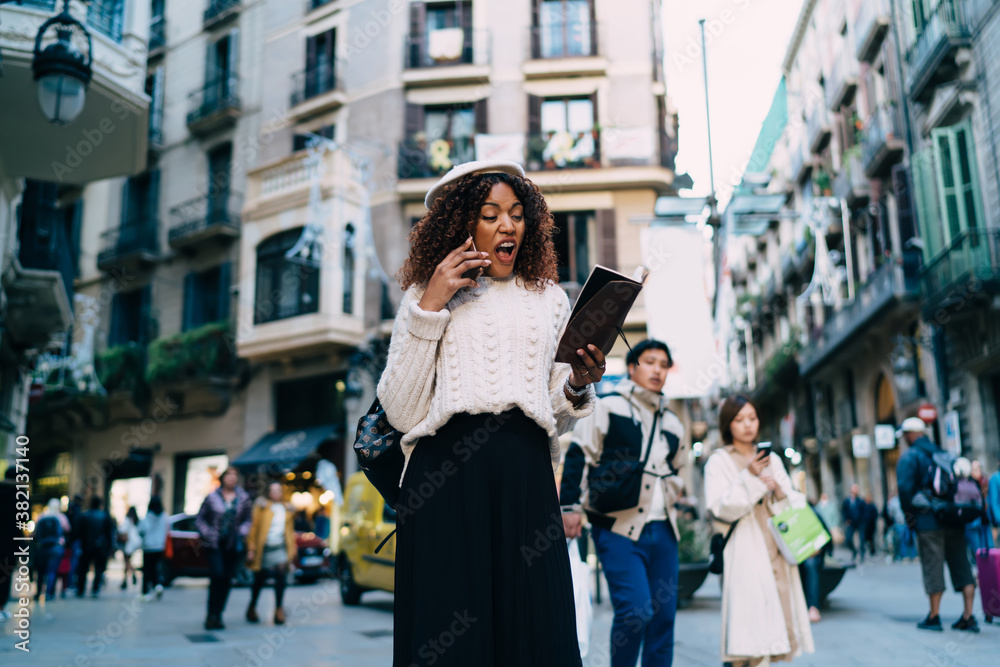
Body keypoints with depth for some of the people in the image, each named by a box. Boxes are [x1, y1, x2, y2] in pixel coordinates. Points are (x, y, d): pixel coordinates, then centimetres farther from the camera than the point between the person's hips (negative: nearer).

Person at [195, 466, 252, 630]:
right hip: (214, 543, -3)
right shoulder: (212, 497, 1)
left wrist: (242, 532, -4)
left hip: (234, 544, 3)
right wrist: (208, 534, -7)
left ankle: (217, 615, 16)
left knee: (227, 580, 4)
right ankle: (212, 615, -5)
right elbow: (199, 519, 5)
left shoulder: (243, 498, 7)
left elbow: (247, 520, 13)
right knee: (217, 575, -15)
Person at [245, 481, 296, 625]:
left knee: (281, 573, -20)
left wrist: (292, 549, 13)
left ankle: (279, 608, -12)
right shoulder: (261, 505, 1)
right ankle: (252, 607, 32)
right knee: (259, 580, 9)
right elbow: (253, 527, -2)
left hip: (280, 548, 2)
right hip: (264, 548, -2)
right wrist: (251, 549, -7)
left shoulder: (287, 508, 14)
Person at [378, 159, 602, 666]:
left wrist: (576, 385, -4)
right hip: (445, 479, -2)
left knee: (535, 626, 1)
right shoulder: (425, 296, 8)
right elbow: (402, 412, -3)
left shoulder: (549, 298, 17)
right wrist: (429, 308, -5)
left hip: (526, 478, 3)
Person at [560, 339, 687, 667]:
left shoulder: (672, 423, 17)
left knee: (663, 616, 5)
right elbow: (577, 455, -4)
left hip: (662, 531, 6)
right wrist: (570, 505, -10)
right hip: (619, 528, -6)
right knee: (635, 609, -17)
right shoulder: (608, 407, 0)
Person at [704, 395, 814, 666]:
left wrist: (778, 490, -6)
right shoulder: (718, 461, 2)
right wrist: (749, 478, -16)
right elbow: (720, 509, -8)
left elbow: (793, 504, 15)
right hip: (744, 552, -5)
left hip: (775, 549, 5)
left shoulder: (771, 459, 17)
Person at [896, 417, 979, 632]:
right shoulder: (944, 454, 14)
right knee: (961, 565, 7)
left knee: (933, 567, 0)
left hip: (929, 522, -5)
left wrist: (909, 515, -2)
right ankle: (968, 617, 6)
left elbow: (905, 488, -14)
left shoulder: (908, 457, -4)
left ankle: (934, 617, 5)